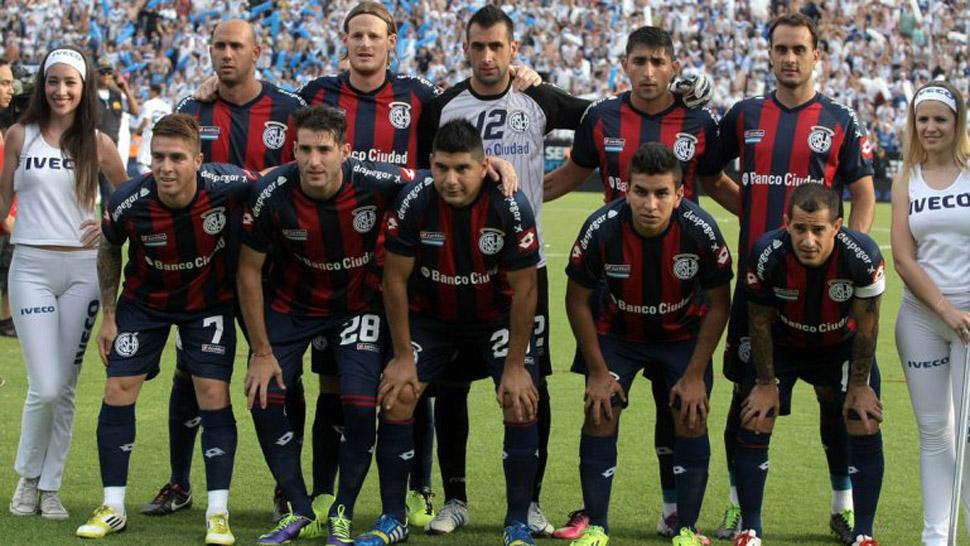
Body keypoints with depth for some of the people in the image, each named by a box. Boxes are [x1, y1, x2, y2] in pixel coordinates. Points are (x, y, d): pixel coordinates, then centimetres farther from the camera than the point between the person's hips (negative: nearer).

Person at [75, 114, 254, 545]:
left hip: (209, 301, -1)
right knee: (119, 389, -4)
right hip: (144, 301, 1)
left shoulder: (227, 186, -30)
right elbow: (109, 251, -3)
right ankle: (112, 508, 8)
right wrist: (108, 316, -1)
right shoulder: (127, 204, -26)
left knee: (213, 392, -9)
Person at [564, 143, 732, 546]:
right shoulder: (601, 229, -28)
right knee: (600, 417, -10)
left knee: (691, 420, -9)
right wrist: (598, 372, -11)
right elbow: (578, 301, -12)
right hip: (616, 332, 0)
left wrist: (695, 375, -13)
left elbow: (718, 305, -13)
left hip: (683, 334, 0)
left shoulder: (701, 231, -28)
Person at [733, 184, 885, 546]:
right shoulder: (767, 255, -32)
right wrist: (766, 383, -10)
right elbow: (760, 323, -15)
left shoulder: (862, 256, -33)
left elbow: (866, 327, -17)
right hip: (783, 343, 0)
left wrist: (859, 385, -10)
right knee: (754, 424, -9)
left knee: (866, 426, -9)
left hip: (842, 343, 0)